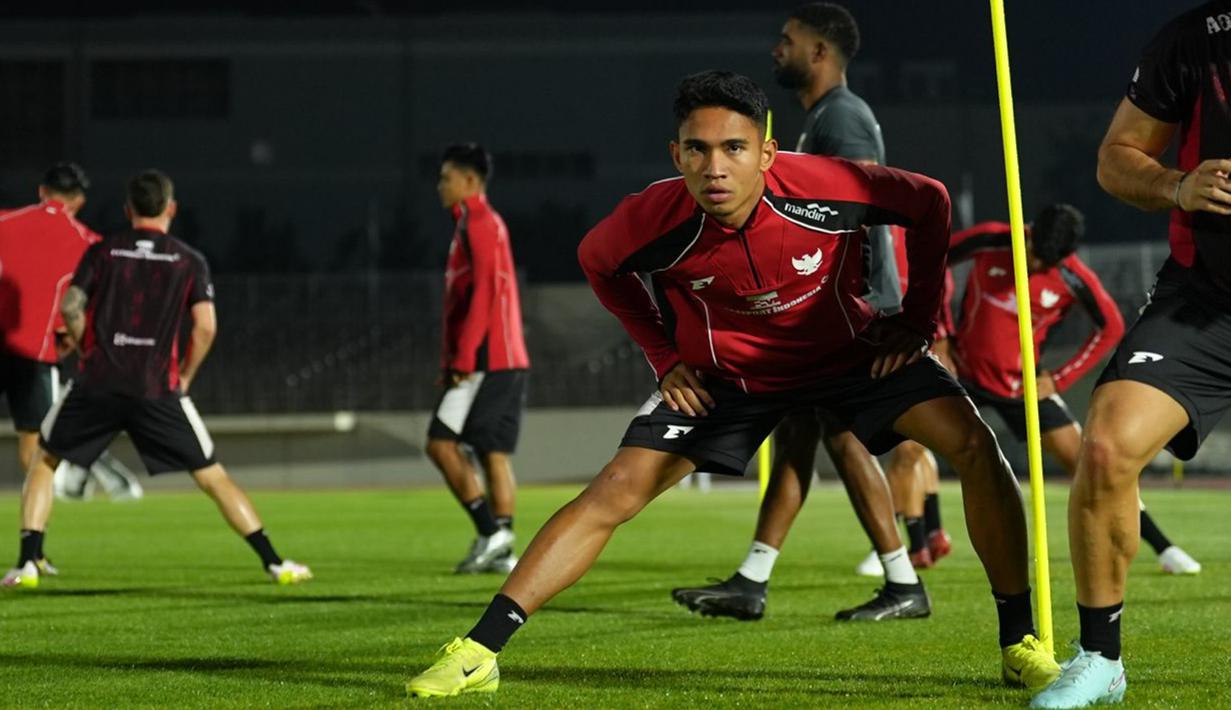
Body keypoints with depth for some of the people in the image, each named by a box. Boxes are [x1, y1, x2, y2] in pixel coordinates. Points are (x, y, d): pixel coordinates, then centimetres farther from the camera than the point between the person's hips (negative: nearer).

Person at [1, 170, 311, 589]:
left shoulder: (102, 252, 7)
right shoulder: (190, 261, 6)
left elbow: (71, 307, -1)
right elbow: (205, 326, -2)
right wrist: (185, 377, 12)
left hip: (97, 383, 0)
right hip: (158, 390, 0)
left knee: (44, 462, 18)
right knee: (213, 477, 8)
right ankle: (274, 563, 3)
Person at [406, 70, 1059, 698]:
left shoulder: (824, 187, -31)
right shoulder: (653, 217, -27)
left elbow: (929, 202, -10)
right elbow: (596, 262, 0)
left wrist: (916, 321, -8)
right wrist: (665, 356, -3)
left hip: (851, 351, 0)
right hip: (724, 374, 0)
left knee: (975, 446, -18)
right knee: (615, 491, -12)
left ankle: (1021, 644, -6)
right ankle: (478, 652, -9)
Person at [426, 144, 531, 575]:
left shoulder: (478, 224, -9)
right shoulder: (483, 224, 22)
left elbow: (483, 294, -18)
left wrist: (463, 358, -20)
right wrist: (453, 360, 22)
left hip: (486, 360, -9)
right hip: (507, 361, 9)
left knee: (441, 442, -9)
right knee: (494, 454, 5)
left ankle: (490, 531, -13)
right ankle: (500, 550, 0)